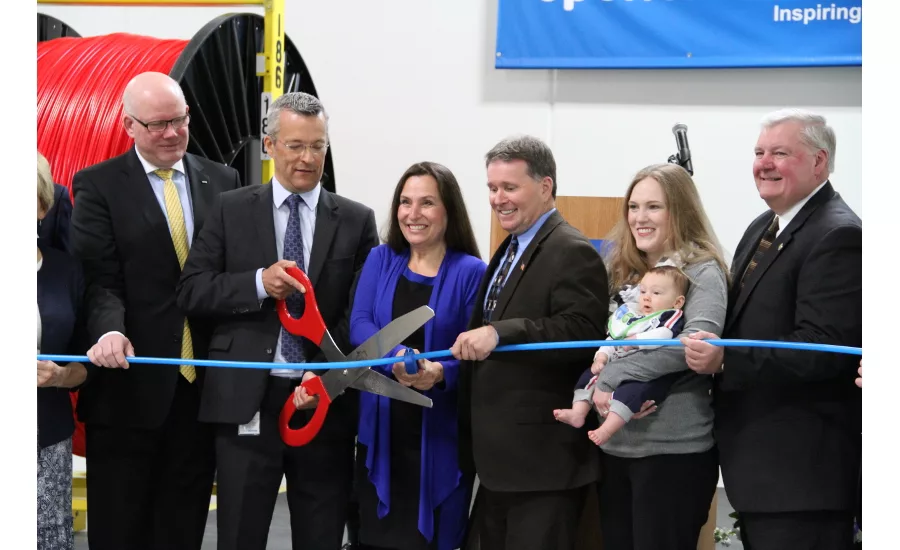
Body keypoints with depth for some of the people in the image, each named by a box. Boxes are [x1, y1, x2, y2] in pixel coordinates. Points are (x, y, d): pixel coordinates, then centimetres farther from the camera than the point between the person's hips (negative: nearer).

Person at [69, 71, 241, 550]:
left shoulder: (222, 181, 10)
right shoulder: (98, 186, -1)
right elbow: (100, 279, -8)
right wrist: (109, 330, -28)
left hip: (203, 383, 3)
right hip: (131, 385, -3)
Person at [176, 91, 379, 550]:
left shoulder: (357, 220, 6)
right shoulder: (232, 210, 6)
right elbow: (191, 291, 1)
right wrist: (259, 283, -15)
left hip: (326, 401, 1)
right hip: (247, 399, 0)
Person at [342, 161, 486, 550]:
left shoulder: (471, 272, -4)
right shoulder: (380, 260, 7)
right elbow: (358, 325, -5)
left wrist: (440, 373, -28)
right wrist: (397, 357, -25)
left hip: (439, 434, -3)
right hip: (381, 429, 3)